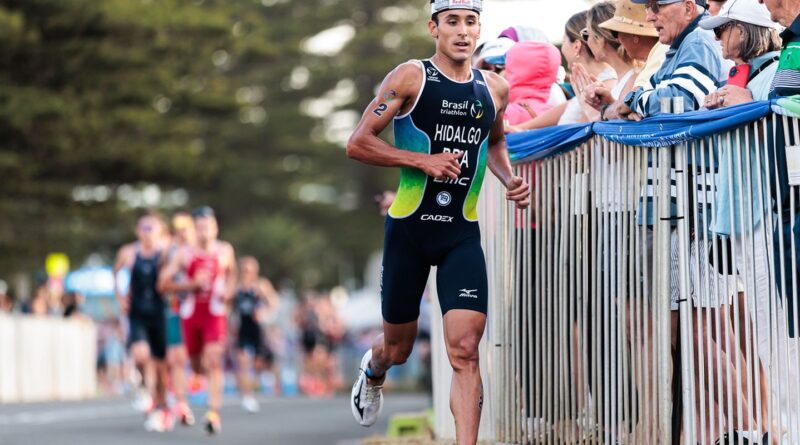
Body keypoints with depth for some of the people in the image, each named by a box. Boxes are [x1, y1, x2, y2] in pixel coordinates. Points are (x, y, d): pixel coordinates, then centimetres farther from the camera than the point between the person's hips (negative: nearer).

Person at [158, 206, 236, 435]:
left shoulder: (225, 251, 3)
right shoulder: (184, 254, -3)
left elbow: (231, 273, 23)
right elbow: (163, 283, -7)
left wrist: (228, 291, 3)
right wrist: (192, 284, -18)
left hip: (215, 314, -1)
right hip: (191, 313, 1)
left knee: (214, 361, -17)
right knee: (196, 366, 12)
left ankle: (214, 414, -20)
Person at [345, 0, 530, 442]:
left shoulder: (495, 89, 7)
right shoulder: (411, 77, -6)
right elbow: (357, 143, -9)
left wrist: (509, 179, 9)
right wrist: (422, 160, -17)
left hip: (463, 233, 2)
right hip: (410, 227, -2)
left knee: (465, 349, -13)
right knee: (398, 348, 14)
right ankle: (372, 371, 50)